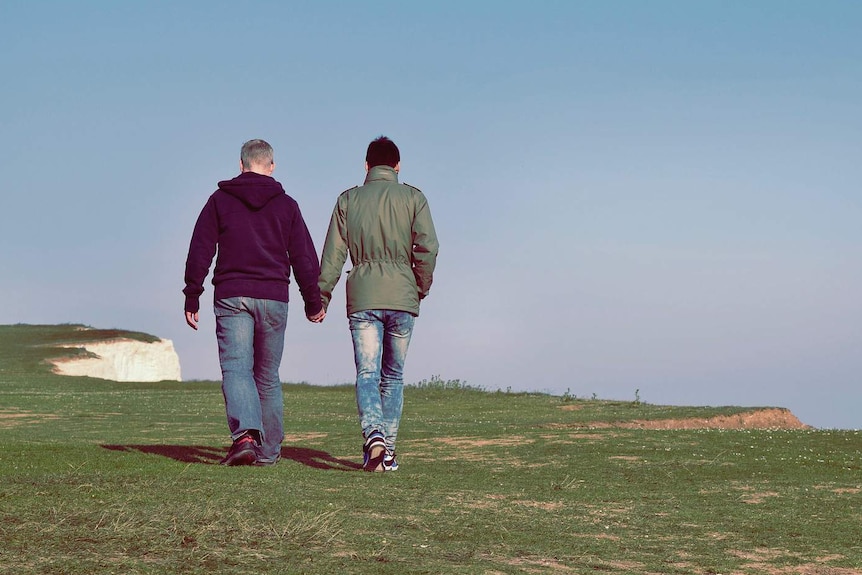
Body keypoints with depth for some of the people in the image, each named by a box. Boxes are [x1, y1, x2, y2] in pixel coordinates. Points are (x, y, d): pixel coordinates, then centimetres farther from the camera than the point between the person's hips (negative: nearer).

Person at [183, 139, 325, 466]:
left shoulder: (220, 200, 5)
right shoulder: (286, 205, 8)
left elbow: (200, 252, 2)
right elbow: (304, 257, 8)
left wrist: (192, 298, 6)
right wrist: (313, 302, 17)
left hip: (231, 296, -2)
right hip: (273, 297, 2)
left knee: (236, 368, -8)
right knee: (268, 375, 11)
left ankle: (244, 435, -31)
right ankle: (268, 451, 14)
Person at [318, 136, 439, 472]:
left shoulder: (349, 200, 8)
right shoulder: (413, 198, 5)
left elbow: (333, 253, 4)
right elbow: (428, 247, -5)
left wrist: (321, 296, 9)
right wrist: (422, 287, 8)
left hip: (362, 298, 0)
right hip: (402, 297, 0)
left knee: (367, 374, -5)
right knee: (393, 377, 10)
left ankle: (374, 435, -29)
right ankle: (387, 451, 7)